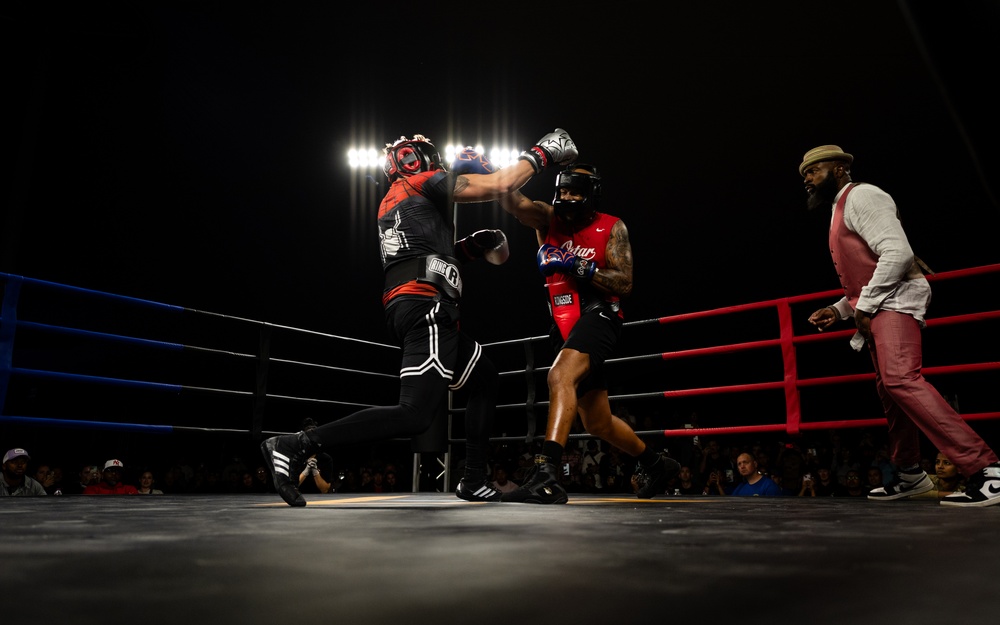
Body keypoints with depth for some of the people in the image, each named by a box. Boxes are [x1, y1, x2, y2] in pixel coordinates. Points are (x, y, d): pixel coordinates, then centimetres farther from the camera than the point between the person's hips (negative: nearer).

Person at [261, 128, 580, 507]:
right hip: (427, 306, -10)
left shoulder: (390, 206, 30)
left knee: (485, 378, 20)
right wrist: (542, 153, 14)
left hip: (405, 309, 10)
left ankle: (474, 482, 17)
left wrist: (471, 247, 27)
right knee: (415, 415, -18)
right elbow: (501, 184, 0)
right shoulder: (425, 184, 6)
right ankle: (293, 447, -19)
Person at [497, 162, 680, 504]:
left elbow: (624, 285, -9)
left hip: (598, 315, -6)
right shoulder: (547, 218, 7)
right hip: (565, 327, 6)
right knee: (597, 422, 15)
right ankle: (655, 464, 37)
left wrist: (578, 267, -18)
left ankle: (546, 476, -41)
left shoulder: (612, 228, -1)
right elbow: (513, 203, -12)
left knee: (560, 375, -34)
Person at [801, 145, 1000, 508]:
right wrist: (838, 310, 16)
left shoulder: (860, 195, -6)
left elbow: (897, 253, -20)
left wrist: (864, 307, -20)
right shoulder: (840, 211, 25)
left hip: (895, 300, -11)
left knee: (901, 379, -27)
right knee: (889, 389, 12)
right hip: (875, 308, 11)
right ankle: (910, 474, 22)